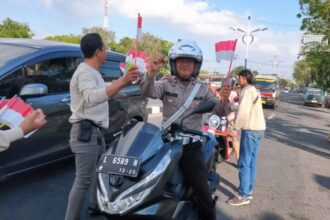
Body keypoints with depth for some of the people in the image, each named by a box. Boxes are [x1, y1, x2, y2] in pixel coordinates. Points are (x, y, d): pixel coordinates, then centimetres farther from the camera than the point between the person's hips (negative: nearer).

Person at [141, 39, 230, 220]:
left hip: (192, 146, 1)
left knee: (203, 193, 2)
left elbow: (219, 110, -1)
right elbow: (148, 92, -19)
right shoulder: (165, 83, 0)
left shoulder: (202, 89, 6)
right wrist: (151, 73, -39)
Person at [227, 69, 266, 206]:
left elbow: (243, 111, -19)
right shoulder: (254, 90, 19)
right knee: (252, 162, 13)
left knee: (244, 163, -6)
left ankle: (243, 196, -1)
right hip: (259, 128, 10)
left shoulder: (247, 90, -11)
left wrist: (237, 126, -8)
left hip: (250, 130, -10)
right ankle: (248, 191, 21)